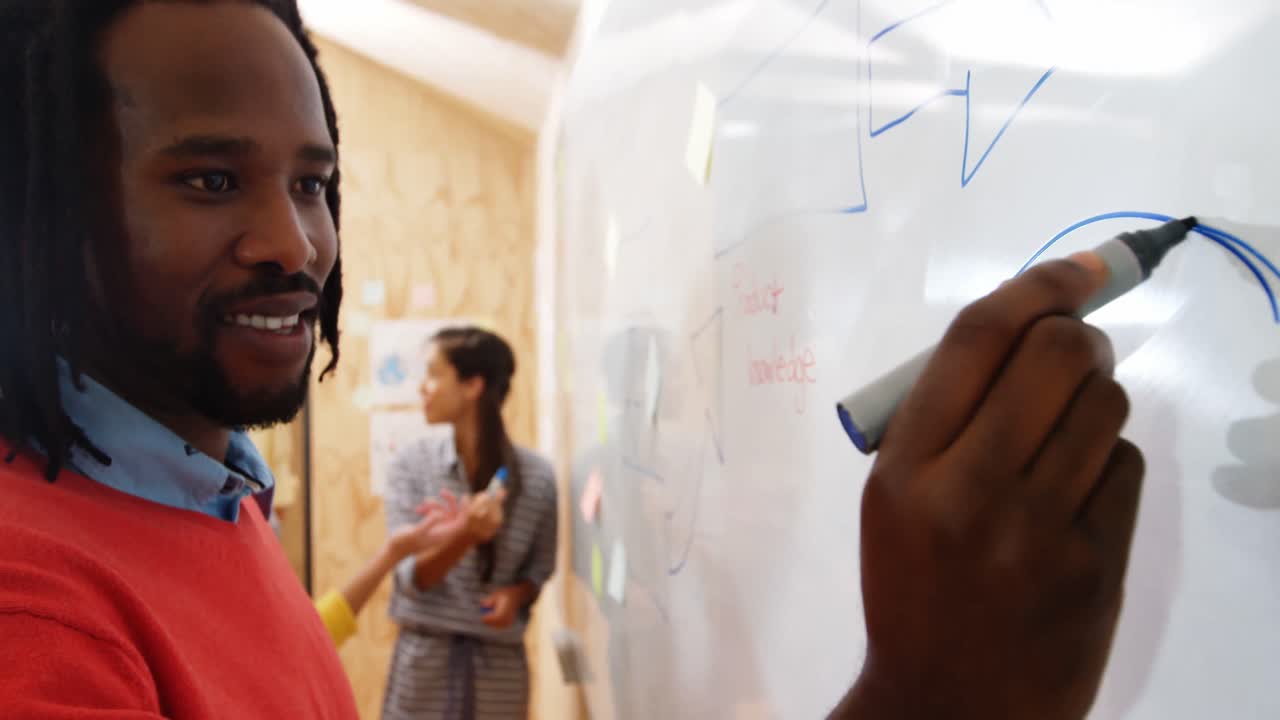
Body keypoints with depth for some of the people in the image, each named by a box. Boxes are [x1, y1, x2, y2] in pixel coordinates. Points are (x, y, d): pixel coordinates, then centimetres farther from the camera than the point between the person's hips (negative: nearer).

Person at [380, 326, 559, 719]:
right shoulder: (412, 464, -7)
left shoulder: (537, 476, -8)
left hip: (500, 664, 0)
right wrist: (464, 536, -30)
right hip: (424, 660, 0)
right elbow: (411, 578, -13)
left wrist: (516, 594, -15)